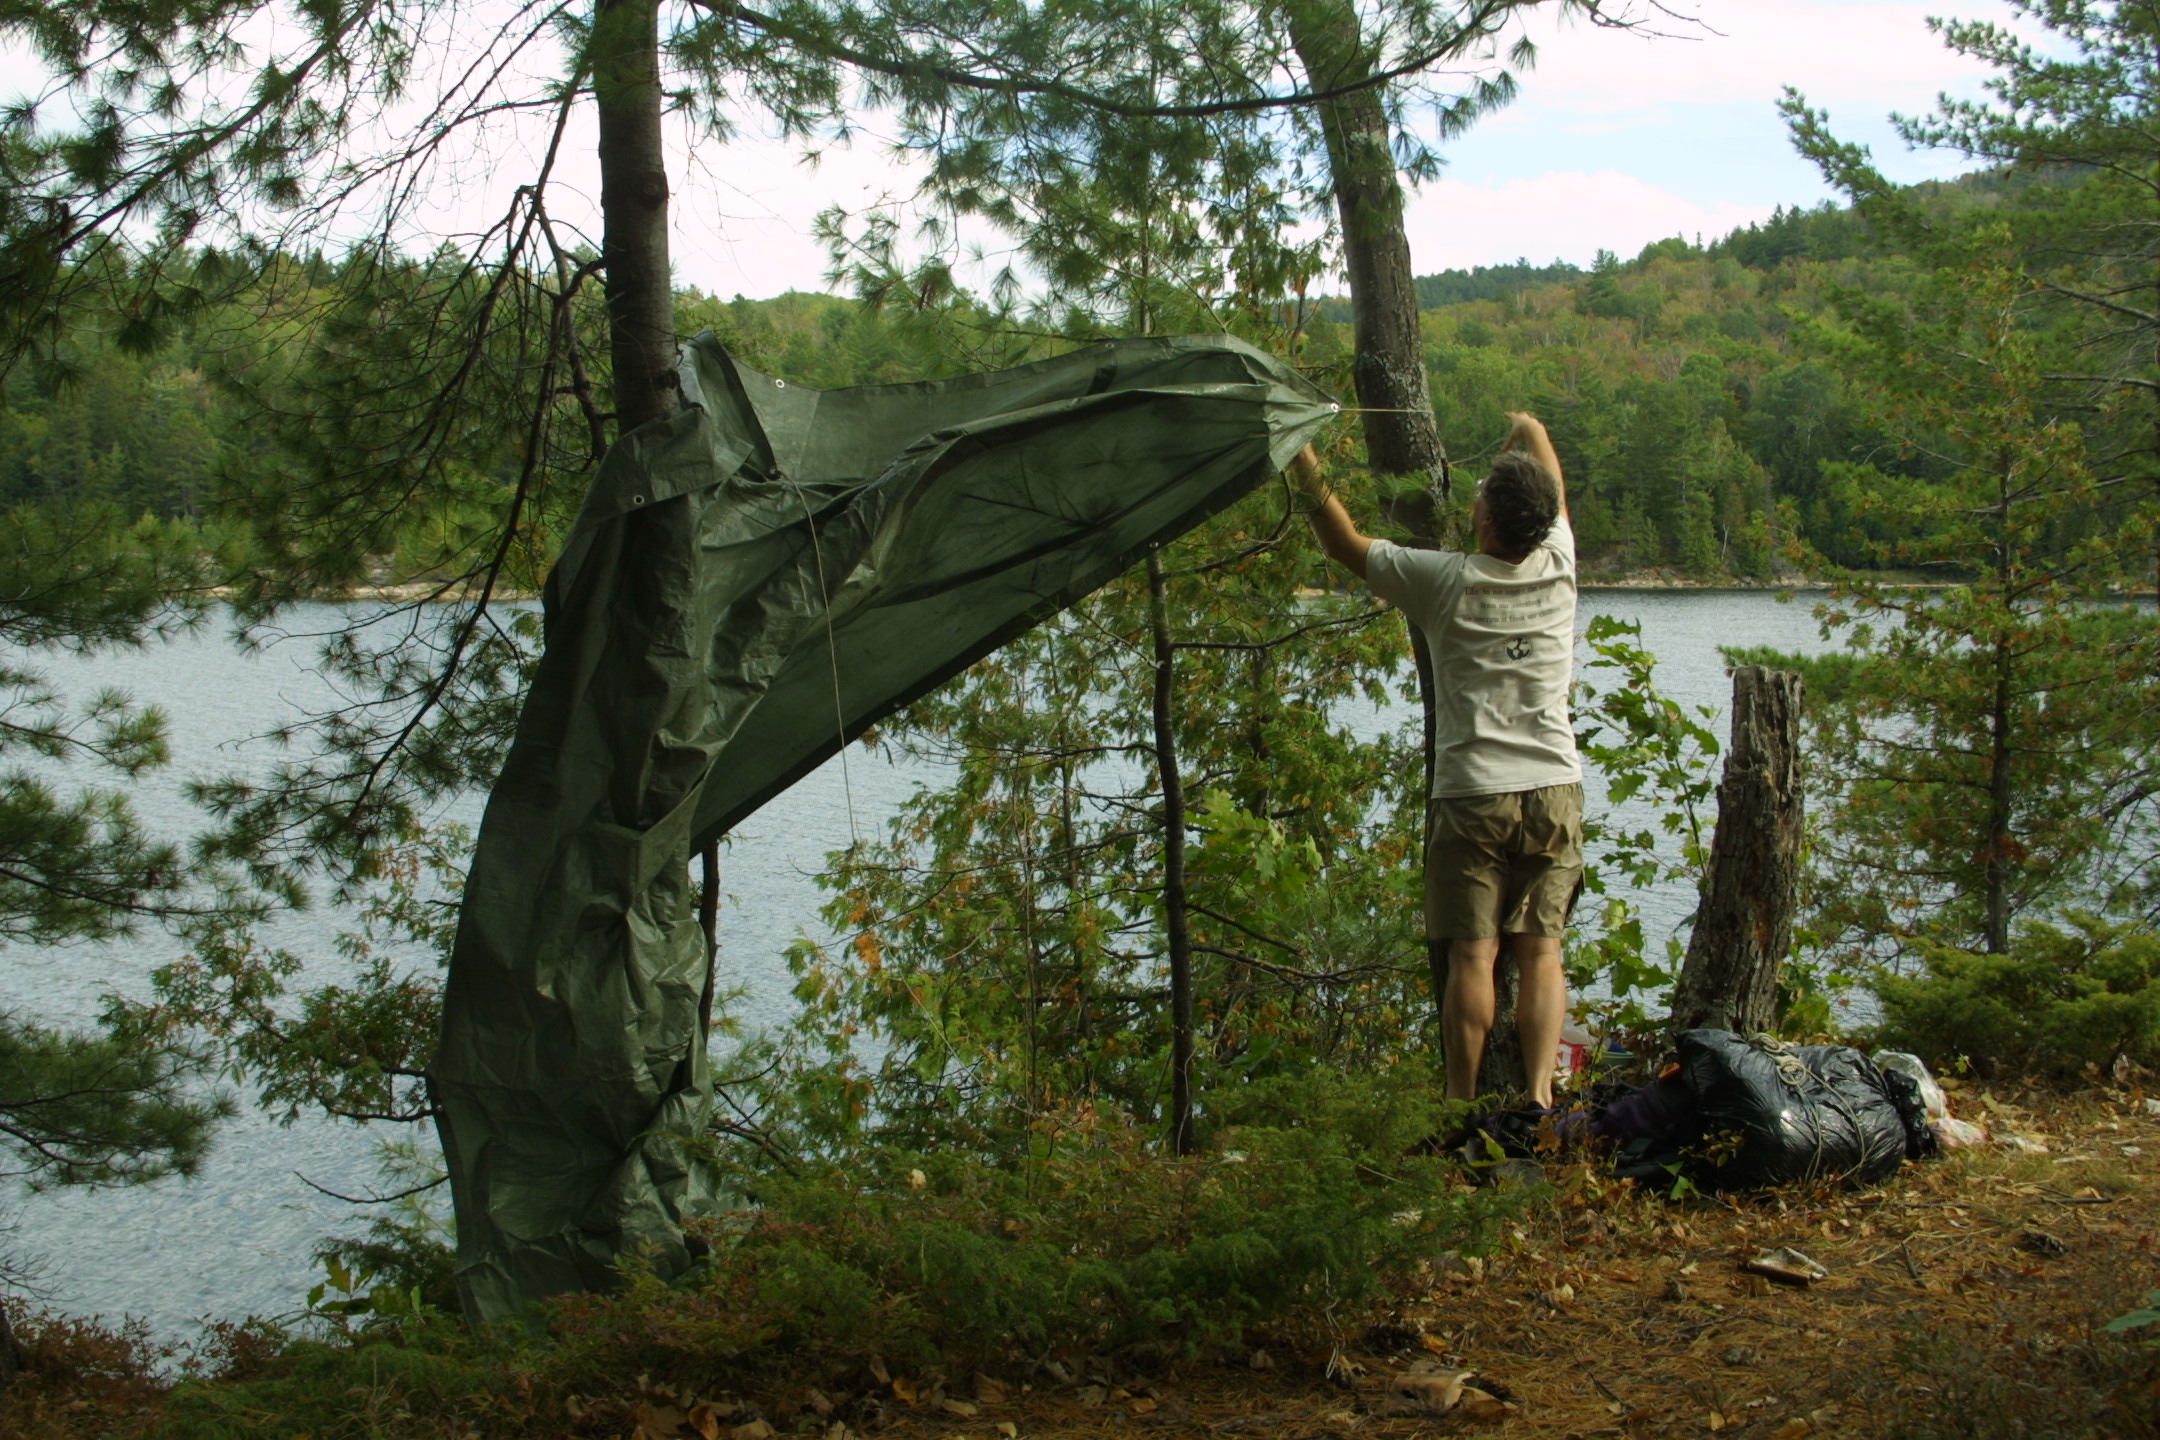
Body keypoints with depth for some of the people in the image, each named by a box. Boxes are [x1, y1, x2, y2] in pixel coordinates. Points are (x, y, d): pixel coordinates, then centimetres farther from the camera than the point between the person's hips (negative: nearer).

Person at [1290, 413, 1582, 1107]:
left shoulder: (1446, 581, -8)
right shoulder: (1557, 569, 1)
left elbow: (1347, 545, 5)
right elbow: (1554, 496, 24)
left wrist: (1309, 476, 19)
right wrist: (1532, 434, 43)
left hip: (1472, 796, -3)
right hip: (1554, 792, 3)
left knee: (1471, 953, -2)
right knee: (1540, 950, 3)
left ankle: (1462, 1101, -1)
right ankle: (1540, 1093, -6)